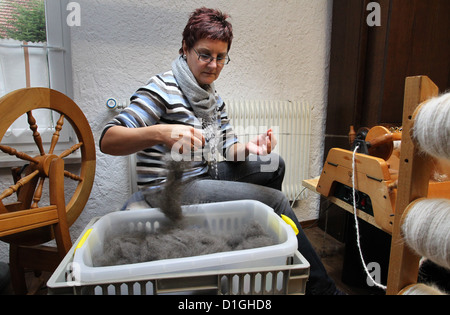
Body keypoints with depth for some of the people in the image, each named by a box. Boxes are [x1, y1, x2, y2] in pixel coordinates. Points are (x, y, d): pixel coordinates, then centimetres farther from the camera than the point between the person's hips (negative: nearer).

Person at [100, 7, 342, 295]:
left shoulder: (213, 98, 11)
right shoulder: (163, 90, -15)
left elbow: (229, 148, 8)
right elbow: (107, 140, -22)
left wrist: (248, 148, -16)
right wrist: (159, 133, -40)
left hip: (205, 175, 9)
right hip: (170, 189, -9)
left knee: (274, 164, 11)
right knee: (277, 200, -10)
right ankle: (321, 287, 8)